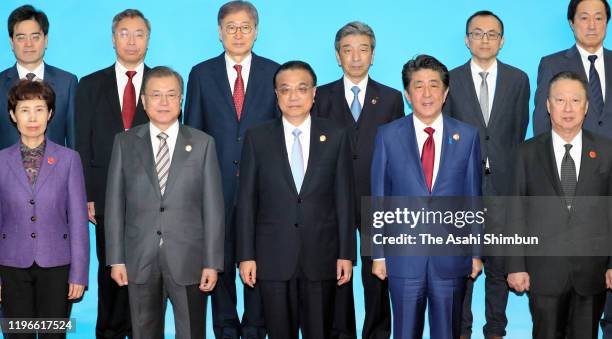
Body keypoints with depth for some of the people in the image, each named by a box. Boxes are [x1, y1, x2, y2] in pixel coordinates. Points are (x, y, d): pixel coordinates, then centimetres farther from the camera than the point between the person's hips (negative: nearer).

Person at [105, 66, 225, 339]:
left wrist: (212, 263, -5)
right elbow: (115, 204, 4)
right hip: (140, 262, 1)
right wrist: (116, 259, -1)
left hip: (189, 260, -1)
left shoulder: (203, 144, 2)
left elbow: (213, 206, 0)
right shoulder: (125, 143, 5)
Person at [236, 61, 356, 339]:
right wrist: (246, 255, -2)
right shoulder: (257, 138, 2)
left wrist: (346, 254, -1)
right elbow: (246, 201, 2)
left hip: (321, 256, 0)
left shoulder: (336, 137, 3)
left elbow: (344, 199, 3)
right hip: (273, 257, 0)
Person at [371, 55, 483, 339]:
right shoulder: (388, 136, 0)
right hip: (404, 258, 0)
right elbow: (378, 198, 2)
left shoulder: (467, 136, 2)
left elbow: (473, 197, 5)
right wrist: (378, 254, 1)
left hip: (452, 258, 1)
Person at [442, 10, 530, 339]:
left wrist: (513, 173, 4)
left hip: (502, 183, 1)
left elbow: (519, 131, 8)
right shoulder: (451, 80, 3)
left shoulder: (518, 80, 6)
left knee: (499, 263, 6)